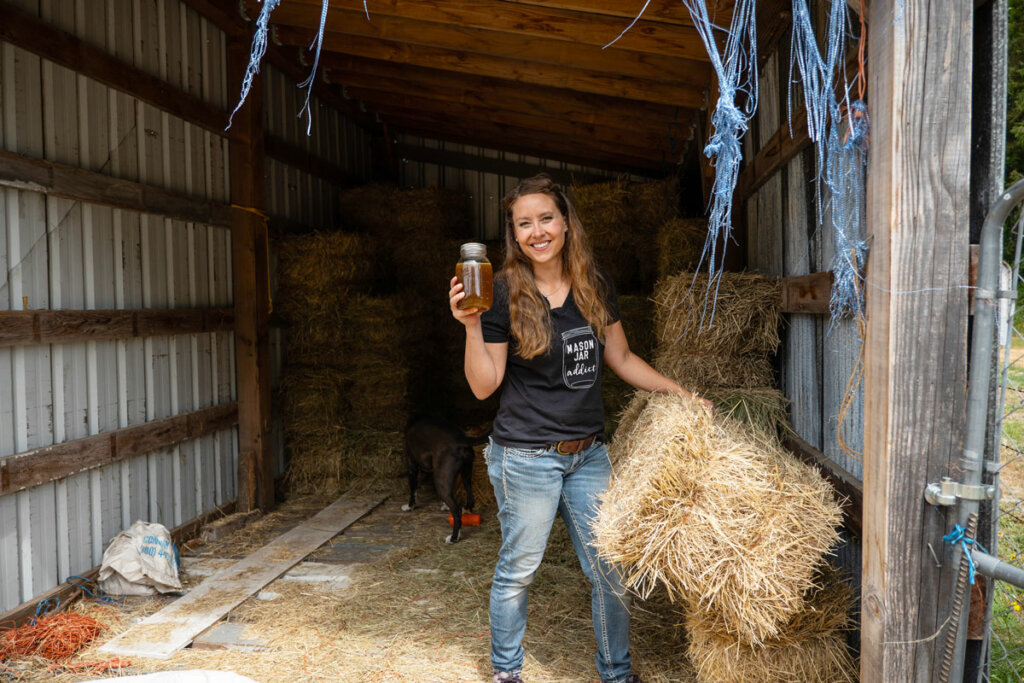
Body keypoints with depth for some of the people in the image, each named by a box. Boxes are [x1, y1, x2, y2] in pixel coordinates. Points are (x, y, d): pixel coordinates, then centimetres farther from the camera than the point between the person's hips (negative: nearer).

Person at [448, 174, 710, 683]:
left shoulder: (595, 287, 3)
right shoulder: (505, 293, -9)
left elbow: (621, 359, 15)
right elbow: (483, 386, -8)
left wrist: (680, 393, 12)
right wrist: (471, 325, -21)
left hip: (588, 454, 4)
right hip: (525, 455, -4)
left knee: (610, 570, 12)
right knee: (518, 570, 11)